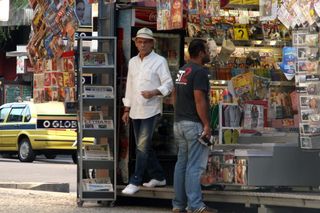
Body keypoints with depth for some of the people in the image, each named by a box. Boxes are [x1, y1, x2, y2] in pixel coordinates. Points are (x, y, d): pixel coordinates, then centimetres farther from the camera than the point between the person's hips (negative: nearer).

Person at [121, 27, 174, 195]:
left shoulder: (159, 61, -5)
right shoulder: (133, 62, 14)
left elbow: (168, 84, -8)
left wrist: (154, 92, -26)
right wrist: (127, 110, 17)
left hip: (150, 110, -7)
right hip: (135, 111, 7)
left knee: (142, 147, -11)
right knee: (143, 146, 12)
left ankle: (135, 182, -8)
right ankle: (158, 176, 25)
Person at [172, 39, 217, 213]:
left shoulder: (182, 71, 14)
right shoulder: (199, 72, -14)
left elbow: (175, 95, 19)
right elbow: (199, 100, -19)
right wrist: (206, 125, -17)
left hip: (179, 123, 9)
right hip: (194, 124, -9)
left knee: (182, 163, 11)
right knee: (195, 166, -8)